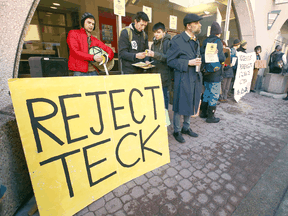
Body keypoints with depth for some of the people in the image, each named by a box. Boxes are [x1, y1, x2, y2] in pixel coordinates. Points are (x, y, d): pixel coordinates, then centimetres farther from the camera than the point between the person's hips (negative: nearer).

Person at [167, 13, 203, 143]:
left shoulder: (196, 41, 17)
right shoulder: (177, 40, -8)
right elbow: (170, 61, -12)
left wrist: (198, 62, 10)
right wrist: (188, 63, -18)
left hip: (195, 78, 8)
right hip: (183, 79, -8)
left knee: (191, 104, 15)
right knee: (180, 106, 1)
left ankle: (186, 128, 32)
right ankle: (177, 131, 19)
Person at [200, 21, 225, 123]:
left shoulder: (205, 41, 10)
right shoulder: (218, 42, -11)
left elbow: (202, 55, 9)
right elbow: (221, 57, -17)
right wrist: (224, 58, 3)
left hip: (206, 73, 7)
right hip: (215, 73, -7)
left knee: (207, 92, 18)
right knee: (214, 94, 0)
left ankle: (203, 112, 26)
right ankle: (210, 117, 6)